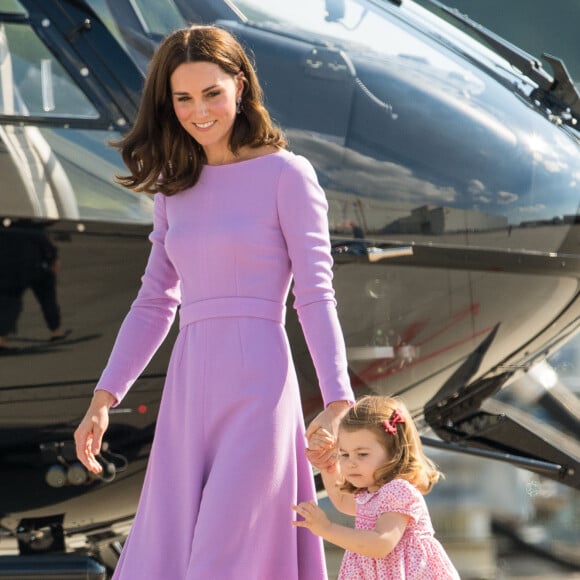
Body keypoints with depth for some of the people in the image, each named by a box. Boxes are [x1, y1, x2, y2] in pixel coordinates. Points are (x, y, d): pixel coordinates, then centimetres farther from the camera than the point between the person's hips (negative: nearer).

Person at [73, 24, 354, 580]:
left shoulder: (286, 174, -1)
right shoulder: (175, 188, 16)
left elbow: (316, 296, -5)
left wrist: (339, 403, -16)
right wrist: (102, 399, 11)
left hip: (258, 391, -6)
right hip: (188, 397, 6)